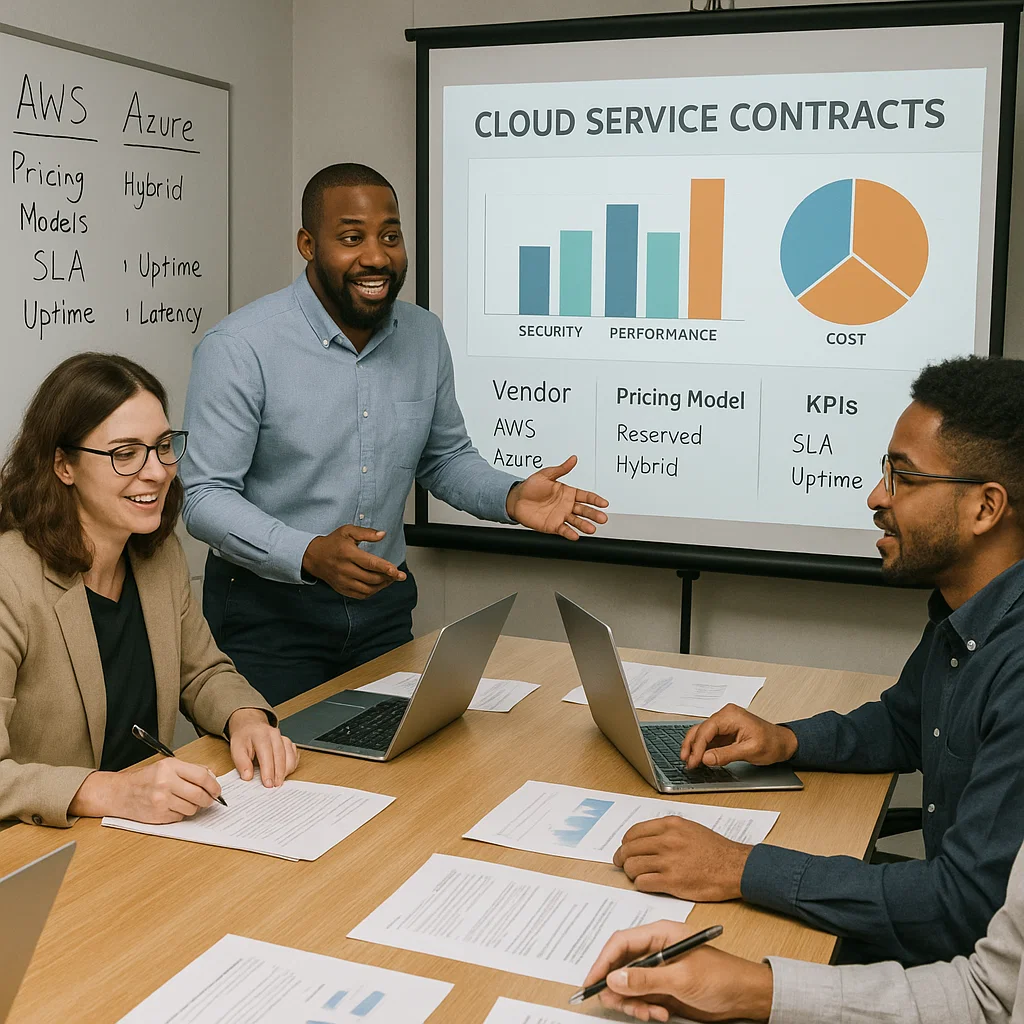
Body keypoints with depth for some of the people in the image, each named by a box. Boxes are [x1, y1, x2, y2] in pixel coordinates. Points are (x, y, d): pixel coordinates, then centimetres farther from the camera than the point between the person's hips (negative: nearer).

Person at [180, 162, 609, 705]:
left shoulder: (425, 336, 1)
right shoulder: (239, 347, -17)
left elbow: (444, 457, 13)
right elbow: (205, 495, -18)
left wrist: (510, 497, -7)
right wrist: (309, 555, -33)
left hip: (385, 605, 5)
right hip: (268, 612, -5)